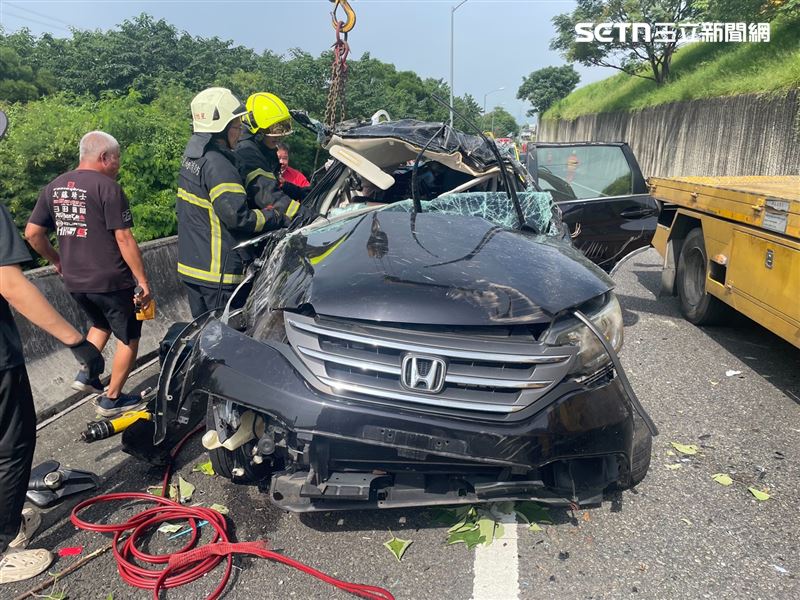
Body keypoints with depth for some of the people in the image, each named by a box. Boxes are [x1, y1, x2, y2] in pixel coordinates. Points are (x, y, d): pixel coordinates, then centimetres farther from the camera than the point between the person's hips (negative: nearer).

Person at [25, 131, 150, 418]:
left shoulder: (54, 187, 7)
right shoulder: (107, 187, -14)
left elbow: (32, 233, 8)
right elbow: (123, 238, -18)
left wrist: (56, 260, 22)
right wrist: (143, 281, -14)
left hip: (74, 281, 7)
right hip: (110, 281, -7)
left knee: (101, 324, 32)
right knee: (128, 337, 11)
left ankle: (86, 374, 23)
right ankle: (112, 399, 16)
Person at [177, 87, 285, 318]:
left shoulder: (192, 157, 11)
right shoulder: (216, 164, -19)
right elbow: (238, 216, -25)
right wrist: (274, 216, -10)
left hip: (190, 265, 9)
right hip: (217, 272, -9)